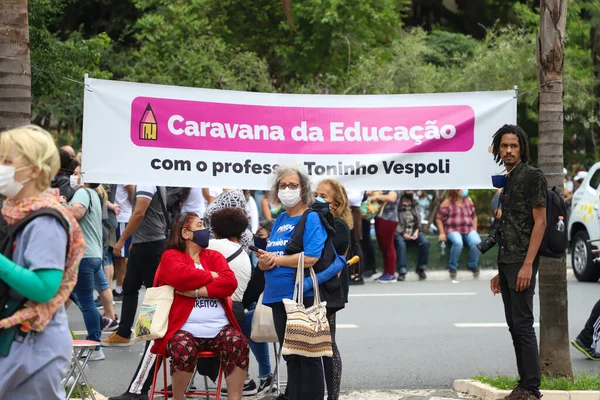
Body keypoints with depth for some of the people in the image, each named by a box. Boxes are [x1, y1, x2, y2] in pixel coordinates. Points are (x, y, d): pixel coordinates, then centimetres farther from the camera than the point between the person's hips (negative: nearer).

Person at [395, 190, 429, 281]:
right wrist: (403, 234, -18)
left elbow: (419, 220, 10)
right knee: (400, 244, -36)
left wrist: (416, 231, -6)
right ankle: (402, 272, -37)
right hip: (400, 232, -4)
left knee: (425, 242, -24)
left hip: (414, 231, 4)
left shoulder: (416, 203, 10)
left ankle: (421, 269, -10)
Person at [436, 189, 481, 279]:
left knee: (477, 243, -28)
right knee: (458, 243, -38)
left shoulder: (468, 200, 12)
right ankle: (452, 267, -14)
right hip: (453, 230, -4)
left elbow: (474, 216, 19)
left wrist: (474, 230, 8)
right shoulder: (447, 202, -1)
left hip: (468, 230, 4)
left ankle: (473, 265, -2)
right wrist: (442, 233, -6)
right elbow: (439, 219, 2)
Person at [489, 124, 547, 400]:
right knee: (514, 325, 9)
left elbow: (540, 222, -13)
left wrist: (527, 265, -20)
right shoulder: (508, 180, 17)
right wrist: (499, 270, 18)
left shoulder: (532, 176, -7)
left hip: (521, 263, -9)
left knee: (523, 324, -10)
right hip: (506, 263, 9)